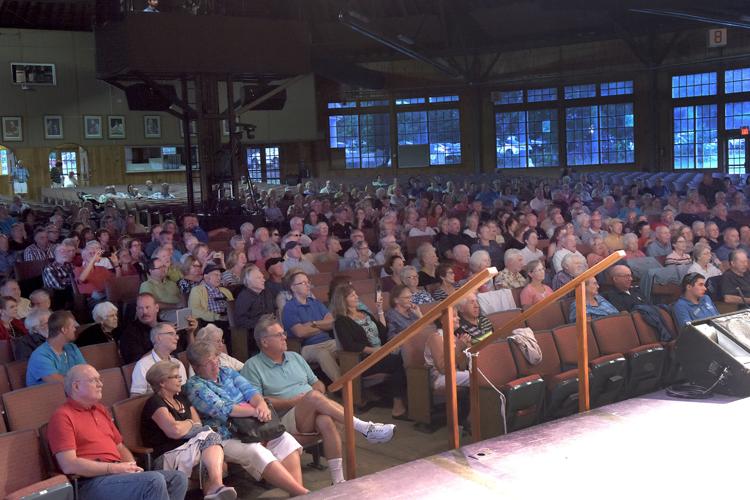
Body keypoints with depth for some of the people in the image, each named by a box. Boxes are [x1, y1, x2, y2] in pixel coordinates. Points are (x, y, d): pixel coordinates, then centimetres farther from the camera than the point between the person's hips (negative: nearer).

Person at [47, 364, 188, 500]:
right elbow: (69, 465, -15)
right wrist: (114, 467, -15)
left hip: (119, 473, 9)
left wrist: (131, 466, 4)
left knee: (178, 478, -7)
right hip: (92, 482, -9)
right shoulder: (63, 416, -5)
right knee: (154, 481, -29)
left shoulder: (101, 410, 23)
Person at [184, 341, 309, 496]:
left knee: (285, 439, -18)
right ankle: (303, 493, -37)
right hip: (226, 438, -6)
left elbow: (249, 390, 4)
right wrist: (256, 411, -20)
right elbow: (221, 409, -15)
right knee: (257, 452, -33)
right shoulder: (194, 386, -2)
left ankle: (297, 488, -32)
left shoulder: (227, 372, 18)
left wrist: (261, 404, -19)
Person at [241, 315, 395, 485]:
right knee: (313, 396, -34)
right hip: (286, 419, -4)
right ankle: (365, 428, -32)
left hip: (313, 414, 4)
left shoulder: (294, 357, 22)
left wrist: (318, 394, -2)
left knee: (326, 420, -34)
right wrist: (293, 401, -13)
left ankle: (338, 480, -36)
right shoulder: (252, 367, 4)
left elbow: (317, 383, 23)